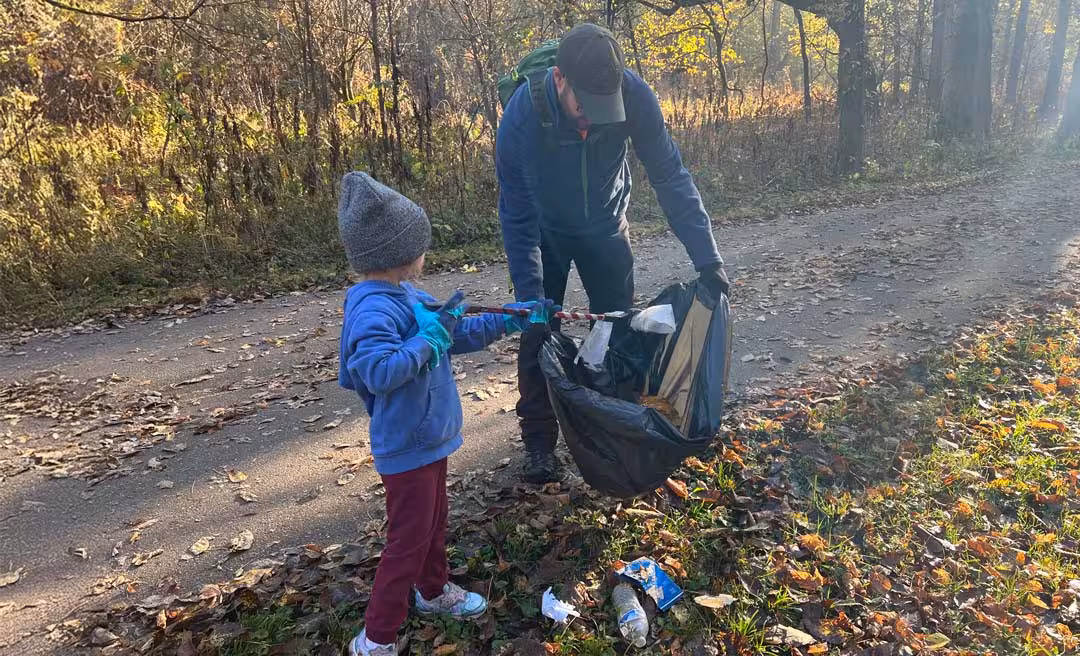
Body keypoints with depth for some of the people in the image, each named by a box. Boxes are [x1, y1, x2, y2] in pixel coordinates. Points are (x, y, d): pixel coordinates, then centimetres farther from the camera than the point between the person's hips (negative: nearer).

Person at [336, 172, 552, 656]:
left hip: (428, 437, 10)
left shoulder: (406, 297, 6)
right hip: (407, 447, -10)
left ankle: (434, 591, 47)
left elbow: (459, 334, 15)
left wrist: (512, 319, 13)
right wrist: (430, 337, -31)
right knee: (409, 538, 2)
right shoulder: (375, 309, -26)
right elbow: (378, 371, -39)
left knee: (434, 521, 25)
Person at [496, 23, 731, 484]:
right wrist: (531, 298, -32)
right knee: (539, 332, -2)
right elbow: (517, 216, -26)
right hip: (545, 231, -2)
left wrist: (706, 259, -28)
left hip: (606, 225, 2)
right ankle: (538, 441, 14)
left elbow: (670, 177, -23)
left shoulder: (634, 97, -30)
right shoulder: (522, 116, -34)